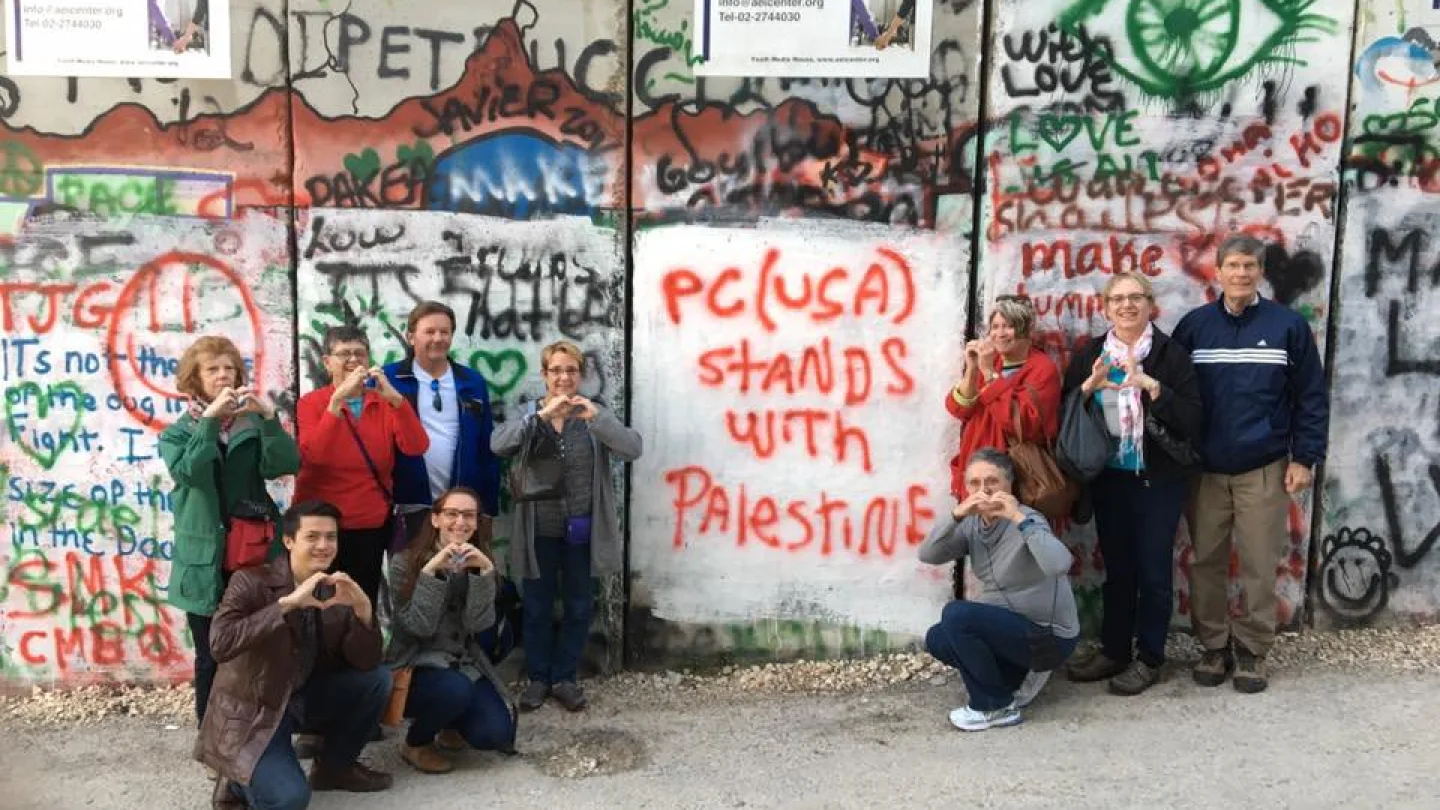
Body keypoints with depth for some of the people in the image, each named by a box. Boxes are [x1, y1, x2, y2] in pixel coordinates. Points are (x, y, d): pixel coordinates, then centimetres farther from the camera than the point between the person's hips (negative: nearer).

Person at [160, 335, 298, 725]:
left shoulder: (253, 425, 8)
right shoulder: (177, 433, 6)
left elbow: (285, 465, -10)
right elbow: (187, 472, -16)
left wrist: (269, 417, -20)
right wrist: (209, 419, -20)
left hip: (256, 553, 1)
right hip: (206, 560, -1)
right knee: (212, 657, 5)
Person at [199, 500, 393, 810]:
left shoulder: (338, 591, -1)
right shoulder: (251, 582, -15)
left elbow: (365, 662, -6)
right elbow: (220, 644, -31)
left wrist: (363, 609, -24)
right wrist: (286, 603, -36)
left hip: (307, 698, 6)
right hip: (253, 712, -6)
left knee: (378, 678, -10)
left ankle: (334, 766, 10)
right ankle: (239, 779, 7)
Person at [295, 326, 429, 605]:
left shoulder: (385, 402, 5)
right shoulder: (311, 402, -1)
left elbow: (416, 447, -10)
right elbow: (314, 455, -18)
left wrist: (394, 398, -22)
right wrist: (338, 398, -24)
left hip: (373, 524, 2)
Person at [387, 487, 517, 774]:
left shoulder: (480, 561, 2)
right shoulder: (405, 564, -9)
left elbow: (479, 624, -11)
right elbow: (420, 627, -18)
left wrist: (485, 571, -22)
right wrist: (430, 572, -27)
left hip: (464, 663, 4)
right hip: (417, 665, -4)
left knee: (495, 734, -16)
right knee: (455, 689, -34)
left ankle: (450, 725, 20)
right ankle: (416, 742, -3)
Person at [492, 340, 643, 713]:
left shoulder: (595, 415, 0)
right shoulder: (528, 413, 0)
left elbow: (633, 448, -15)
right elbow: (498, 444, -19)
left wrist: (597, 417, -30)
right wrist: (541, 415, -30)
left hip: (582, 530, 0)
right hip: (539, 530, 0)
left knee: (578, 608, 9)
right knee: (537, 608, 10)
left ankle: (564, 678, 25)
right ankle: (538, 678, 25)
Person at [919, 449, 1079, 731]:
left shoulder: (1026, 520, -19)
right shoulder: (972, 524, 1)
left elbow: (1059, 565, -38)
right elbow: (928, 555, -11)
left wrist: (1019, 519, -37)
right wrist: (956, 516, -24)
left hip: (1050, 636, -8)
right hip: (1015, 626, 8)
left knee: (956, 614, -22)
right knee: (937, 640, 5)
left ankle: (996, 706, -8)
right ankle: (1019, 675, 12)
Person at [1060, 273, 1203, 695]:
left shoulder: (1172, 354, -6)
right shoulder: (1090, 355, 4)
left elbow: (1191, 419, -13)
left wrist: (1152, 386, -25)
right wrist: (1089, 386, -16)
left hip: (1159, 480, -3)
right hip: (1109, 479, 3)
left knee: (1153, 570, 3)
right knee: (1116, 568, 13)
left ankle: (1148, 658, 17)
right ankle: (1114, 651, 26)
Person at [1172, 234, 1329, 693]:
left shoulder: (1288, 325, -2)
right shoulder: (1194, 325, 3)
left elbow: (1311, 396, 0)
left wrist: (1305, 458, -4)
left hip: (1264, 469, -1)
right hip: (1204, 469, 2)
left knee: (1259, 565, 4)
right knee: (1206, 563, 7)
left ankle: (1252, 651, 16)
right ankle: (1214, 646, 20)